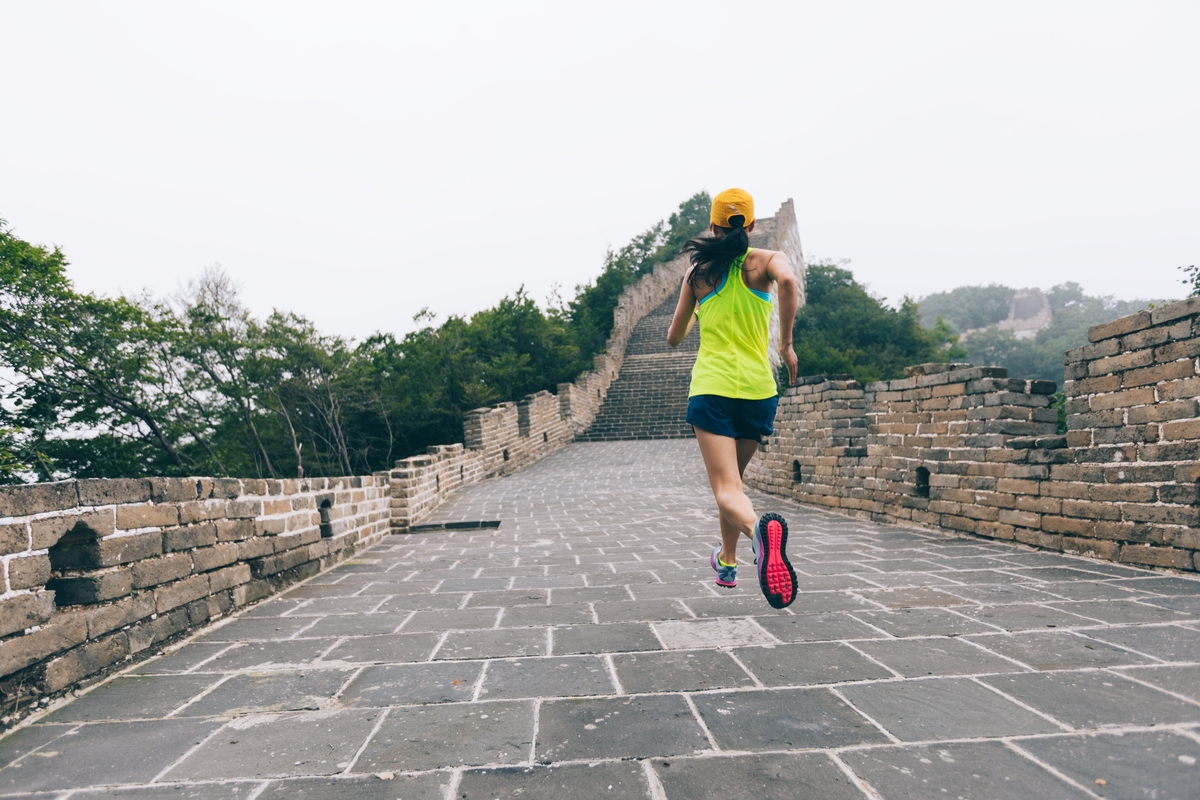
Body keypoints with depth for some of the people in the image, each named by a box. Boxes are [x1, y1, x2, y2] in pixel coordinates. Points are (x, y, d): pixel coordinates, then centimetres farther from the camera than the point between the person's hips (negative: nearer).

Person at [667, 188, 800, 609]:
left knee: (727, 490, -10)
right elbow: (788, 281, -21)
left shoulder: (699, 270, 8)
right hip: (758, 388, 2)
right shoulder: (766, 260, 4)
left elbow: (674, 338, 14)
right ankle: (727, 562, 35)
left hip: (711, 388, -1)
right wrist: (786, 345, -10)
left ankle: (759, 527, -43)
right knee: (733, 477, 22)